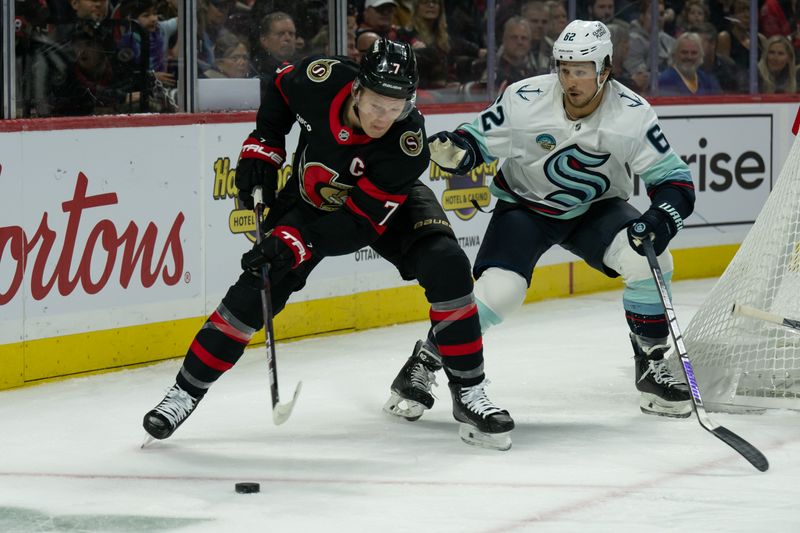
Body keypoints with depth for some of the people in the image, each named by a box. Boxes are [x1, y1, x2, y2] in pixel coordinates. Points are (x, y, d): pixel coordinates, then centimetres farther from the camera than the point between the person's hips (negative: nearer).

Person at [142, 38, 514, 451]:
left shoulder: (408, 144, -37)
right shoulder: (323, 79, -31)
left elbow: (362, 222, -34)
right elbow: (280, 89, -4)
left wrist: (298, 242, -44)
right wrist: (262, 149, -10)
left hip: (385, 204, -1)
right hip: (311, 199, 2)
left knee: (447, 268, -24)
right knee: (255, 291, -9)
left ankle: (469, 393, -12)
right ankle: (186, 390, 7)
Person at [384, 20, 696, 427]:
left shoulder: (632, 114, -22)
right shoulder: (525, 99, -23)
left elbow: (674, 180, -17)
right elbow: (480, 138, -8)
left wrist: (660, 221, -36)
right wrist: (454, 151, -31)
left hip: (594, 207, 1)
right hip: (524, 204, -1)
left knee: (649, 259, -24)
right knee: (498, 291, -22)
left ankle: (651, 366, -4)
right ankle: (424, 360, 1)